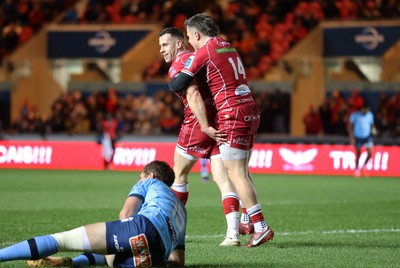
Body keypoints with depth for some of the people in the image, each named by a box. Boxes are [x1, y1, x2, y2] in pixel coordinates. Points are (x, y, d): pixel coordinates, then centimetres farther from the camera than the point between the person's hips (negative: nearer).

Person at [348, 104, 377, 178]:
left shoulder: (370, 115, -2)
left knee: (370, 153, -12)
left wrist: (373, 129, -11)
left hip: (367, 136, 2)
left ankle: (364, 166, 13)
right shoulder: (355, 115, -11)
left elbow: (372, 124, 12)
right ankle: (357, 169, 25)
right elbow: (350, 126, -3)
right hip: (358, 137, -2)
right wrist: (351, 137, -8)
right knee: (358, 154, 4)